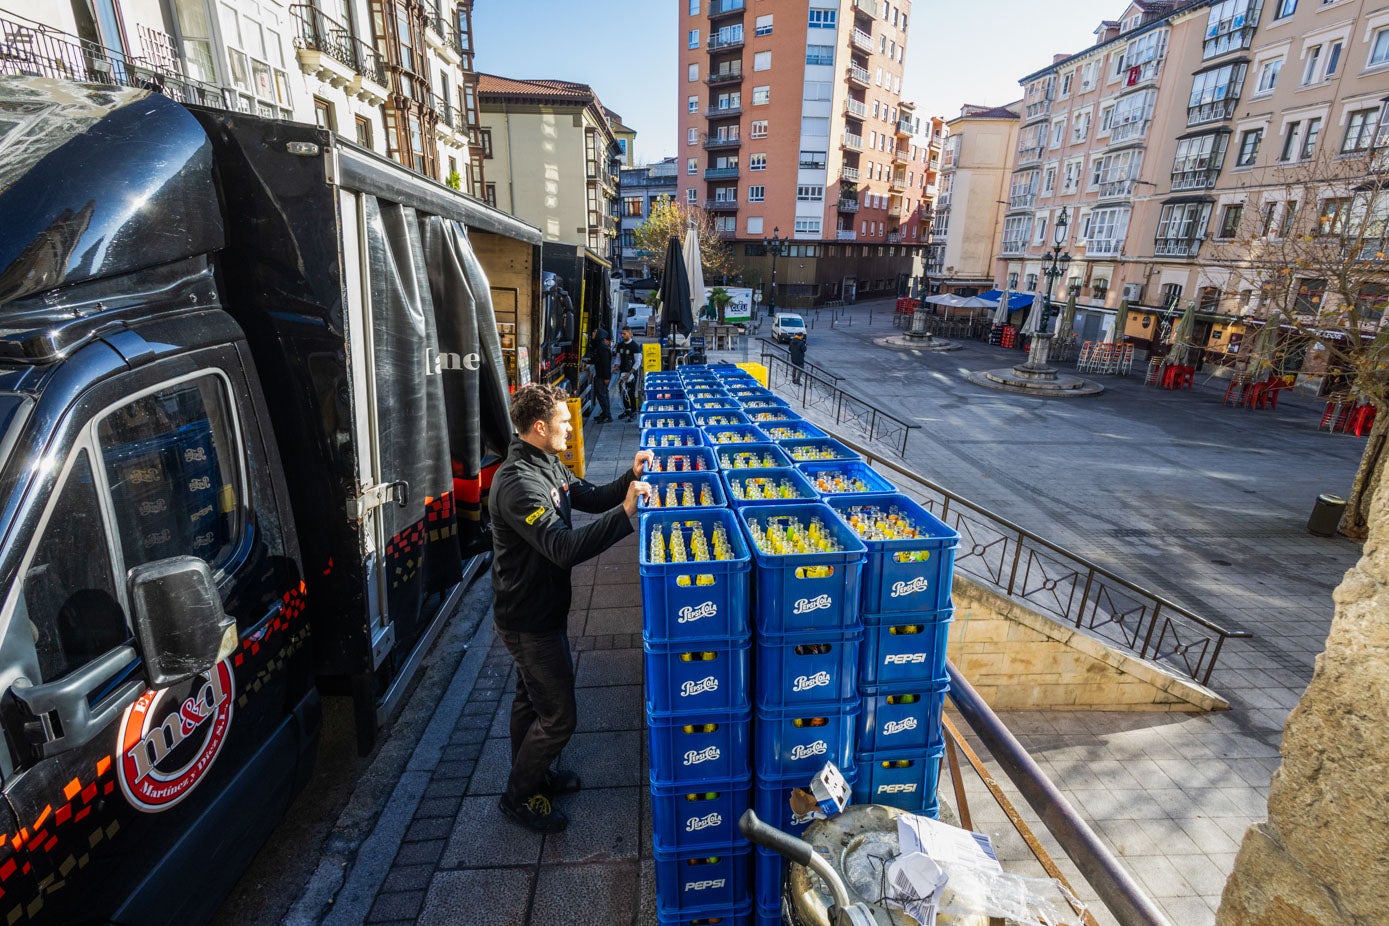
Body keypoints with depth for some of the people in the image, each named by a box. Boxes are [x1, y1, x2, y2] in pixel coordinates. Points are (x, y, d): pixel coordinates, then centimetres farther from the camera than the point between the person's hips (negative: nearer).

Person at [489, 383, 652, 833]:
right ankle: (518, 796, 27)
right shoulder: (517, 483, -30)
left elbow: (590, 497, 9)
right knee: (557, 716, 4)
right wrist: (625, 513, -40)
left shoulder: (547, 464, 2)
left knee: (531, 699, 26)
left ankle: (532, 774, 46)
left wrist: (629, 479, -7)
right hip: (529, 619, -10)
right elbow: (565, 548, -38)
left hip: (541, 610, 10)